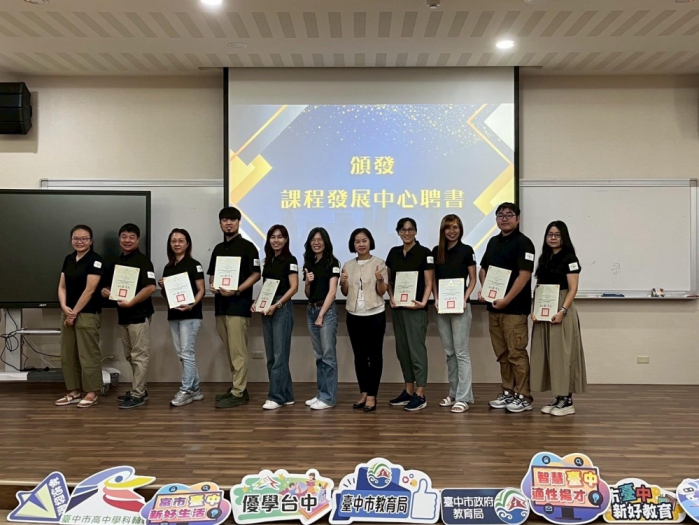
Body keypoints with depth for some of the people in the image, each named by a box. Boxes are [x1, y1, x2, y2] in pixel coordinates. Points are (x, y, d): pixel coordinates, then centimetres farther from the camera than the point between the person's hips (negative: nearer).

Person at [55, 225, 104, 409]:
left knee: (88, 354, -1)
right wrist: (64, 307, -7)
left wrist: (75, 312, -13)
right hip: (68, 313, 7)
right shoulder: (68, 259, 11)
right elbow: (62, 287, 9)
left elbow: (89, 290, -15)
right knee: (68, 354, 10)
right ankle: (74, 391, 21)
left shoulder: (95, 260, -10)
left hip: (88, 314, -7)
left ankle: (91, 393, 9)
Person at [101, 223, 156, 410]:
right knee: (130, 356, 14)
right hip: (123, 315, 9)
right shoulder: (118, 261, 14)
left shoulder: (142, 261, -11)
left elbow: (150, 287, -21)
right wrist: (106, 291, 2)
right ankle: (139, 390, 24)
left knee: (139, 356, -3)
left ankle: (138, 395, 1)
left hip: (139, 314, -9)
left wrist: (131, 303, -24)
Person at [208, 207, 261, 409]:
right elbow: (212, 275, 21)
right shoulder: (218, 249, 17)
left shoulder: (247, 247, -4)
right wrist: (212, 285, -2)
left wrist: (237, 291, -20)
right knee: (230, 351, 12)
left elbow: (256, 274, -9)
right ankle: (238, 387, 21)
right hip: (221, 305, 8)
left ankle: (238, 394, -2)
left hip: (239, 305, -7)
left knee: (238, 351, -6)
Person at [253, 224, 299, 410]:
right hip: (267, 309, 8)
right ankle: (286, 395, 16)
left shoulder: (290, 260, -5)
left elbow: (293, 287, -12)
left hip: (282, 308, -8)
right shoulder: (268, 260, 15)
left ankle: (276, 396, -1)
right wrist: (257, 302, 2)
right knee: (271, 355, 8)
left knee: (279, 354, -6)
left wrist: (276, 305, -19)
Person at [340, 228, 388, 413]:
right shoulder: (348, 265, 8)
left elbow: (382, 291, -5)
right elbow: (345, 292, 10)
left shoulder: (379, 263, -3)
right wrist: (343, 283, -10)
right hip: (354, 316, 4)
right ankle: (363, 393, 19)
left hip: (375, 315, -4)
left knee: (374, 355, 1)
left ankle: (372, 396, 6)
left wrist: (380, 279, -24)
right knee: (359, 355, 10)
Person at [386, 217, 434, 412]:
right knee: (402, 349, 10)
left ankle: (420, 394, 3)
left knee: (416, 348, -4)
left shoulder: (424, 253, -6)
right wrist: (391, 298, -1)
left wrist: (423, 302, -21)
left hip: (415, 309, -6)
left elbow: (429, 282, -8)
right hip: (397, 308, 6)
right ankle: (408, 390, 21)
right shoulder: (393, 252, 10)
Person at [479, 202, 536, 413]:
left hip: (514, 308, -7)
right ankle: (508, 392, 22)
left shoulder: (523, 243, -8)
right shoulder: (493, 242, 15)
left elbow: (524, 275, -16)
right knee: (502, 354, 12)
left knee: (516, 353, -4)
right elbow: (483, 269, 21)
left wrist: (506, 300, -20)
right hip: (494, 306, 7)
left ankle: (524, 396, 6)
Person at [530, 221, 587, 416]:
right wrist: (535, 309, 1)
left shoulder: (569, 258, -5)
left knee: (562, 353, -5)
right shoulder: (544, 258, 14)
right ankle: (558, 397, 14)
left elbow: (573, 289, -11)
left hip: (561, 310, -7)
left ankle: (567, 400, 2)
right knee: (548, 353, 7)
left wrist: (562, 311, -21)